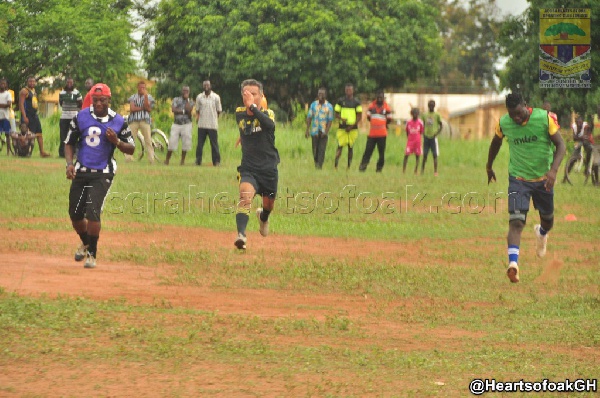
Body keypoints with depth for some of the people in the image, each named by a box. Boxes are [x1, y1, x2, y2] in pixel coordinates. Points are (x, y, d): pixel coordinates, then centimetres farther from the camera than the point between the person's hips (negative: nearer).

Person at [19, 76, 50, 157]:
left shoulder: (34, 90, 17)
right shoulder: (24, 91, -10)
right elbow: (21, 104, -17)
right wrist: (24, 117, -23)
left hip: (34, 115, 9)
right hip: (28, 116, -9)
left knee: (39, 134, 7)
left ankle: (42, 152, 9)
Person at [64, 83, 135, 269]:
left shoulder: (118, 121, -4)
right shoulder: (80, 117, 0)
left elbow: (131, 149, 2)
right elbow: (69, 143, 7)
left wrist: (116, 141, -18)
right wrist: (69, 163, -9)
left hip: (103, 174, -3)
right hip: (81, 171, 3)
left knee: (92, 212, -16)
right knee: (75, 213, 6)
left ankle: (92, 254, -3)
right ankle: (85, 243, 36)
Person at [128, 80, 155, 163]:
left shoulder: (148, 97, 8)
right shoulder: (133, 97, 8)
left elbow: (147, 108, -9)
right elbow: (132, 108, -6)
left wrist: (145, 96, -13)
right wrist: (143, 108, -7)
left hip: (145, 120, -1)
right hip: (134, 120, 1)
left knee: (148, 140, -6)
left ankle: (151, 159, -8)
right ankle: (129, 158, 1)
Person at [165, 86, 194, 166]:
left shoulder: (190, 101, 6)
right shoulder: (176, 99, 8)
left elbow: (189, 110, -13)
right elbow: (173, 109, -9)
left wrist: (187, 99, -8)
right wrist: (183, 111, -11)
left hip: (186, 124, 0)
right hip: (176, 124, 0)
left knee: (185, 143, -2)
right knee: (172, 142, -5)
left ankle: (182, 160, 10)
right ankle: (167, 160, 3)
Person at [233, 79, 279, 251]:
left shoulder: (268, 113, -10)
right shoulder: (239, 114, 0)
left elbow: (269, 125, -37)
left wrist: (252, 106, -40)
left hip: (269, 168, 0)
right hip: (248, 168, 0)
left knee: (269, 204, 17)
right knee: (245, 196, -29)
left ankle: (263, 216, 55)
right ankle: (241, 234, -42)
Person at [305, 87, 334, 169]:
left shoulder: (329, 106, -1)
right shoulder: (313, 104, 5)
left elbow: (330, 120, -3)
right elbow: (309, 117, 6)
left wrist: (326, 132, -13)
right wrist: (307, 130, -2)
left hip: (323, 132, -2)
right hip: (314, 131, 2)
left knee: (322, 150, -8)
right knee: (315, 149, 6)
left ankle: (319, 166, -7)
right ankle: (316, 163, 26)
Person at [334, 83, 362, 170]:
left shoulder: (356, 102, 4)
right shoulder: (340, 101, 5)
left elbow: (359, 116, 2)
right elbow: (336, 114, 7)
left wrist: (352, 126, -9)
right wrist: (341, 119, -15)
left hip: (353, 128, 1)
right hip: (342, 127, -1)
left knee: (351, 147, 7)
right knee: (340, 146, -8)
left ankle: (349, 166, 12)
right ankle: (336, 166, -13)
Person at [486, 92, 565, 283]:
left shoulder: (545, 118, -17)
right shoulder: (504, 123, -11)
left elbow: (560, 145, -15)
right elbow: (496, 142, 11)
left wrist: (553, 169, -31)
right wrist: (489, 167, 23)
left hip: (543, 178, 1)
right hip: (518, 178, -1)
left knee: (548, 219, 18)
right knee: (516, 221, -19)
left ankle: (542, 232, 55)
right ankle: (513, 263, -28)